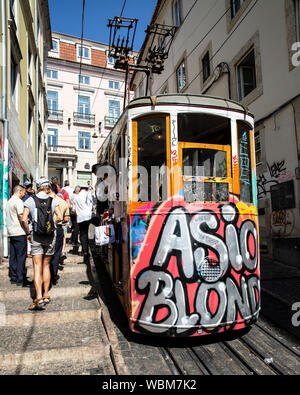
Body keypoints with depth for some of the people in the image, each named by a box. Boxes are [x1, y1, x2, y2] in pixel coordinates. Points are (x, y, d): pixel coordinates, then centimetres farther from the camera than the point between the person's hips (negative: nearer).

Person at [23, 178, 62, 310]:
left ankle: (39, 298, -11)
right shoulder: (53, 201, -1)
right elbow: (60, 217, -9)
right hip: (50, 236, 2)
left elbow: (24, 219, -9)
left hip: (36, 236, -2)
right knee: (46, 266, 15)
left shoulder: (30, 200, -3)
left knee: (37, 267, -1)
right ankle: (46, 295, 22)